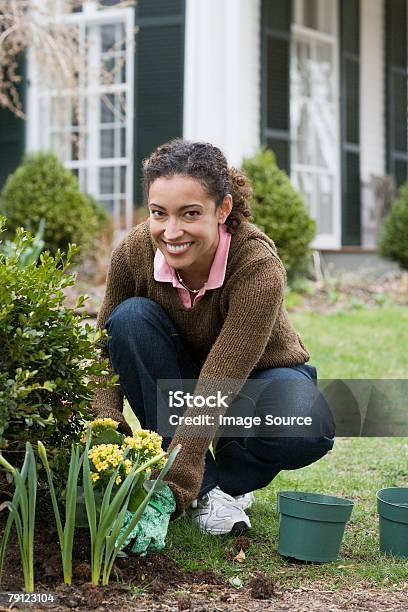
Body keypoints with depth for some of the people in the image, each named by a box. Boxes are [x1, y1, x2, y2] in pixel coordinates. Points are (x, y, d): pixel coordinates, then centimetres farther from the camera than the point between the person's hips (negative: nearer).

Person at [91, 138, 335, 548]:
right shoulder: (134, 252, -23)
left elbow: (217, 388, -38)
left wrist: (172, 488, -42)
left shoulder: (259, 267, -34)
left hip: (259, 377, -3)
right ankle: (205, 488, -18)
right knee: (131, 317, -27)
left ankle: (227, 478, -1)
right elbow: (106, 344, -10)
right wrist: (107, 422, -28)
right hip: (181, 374, 4)